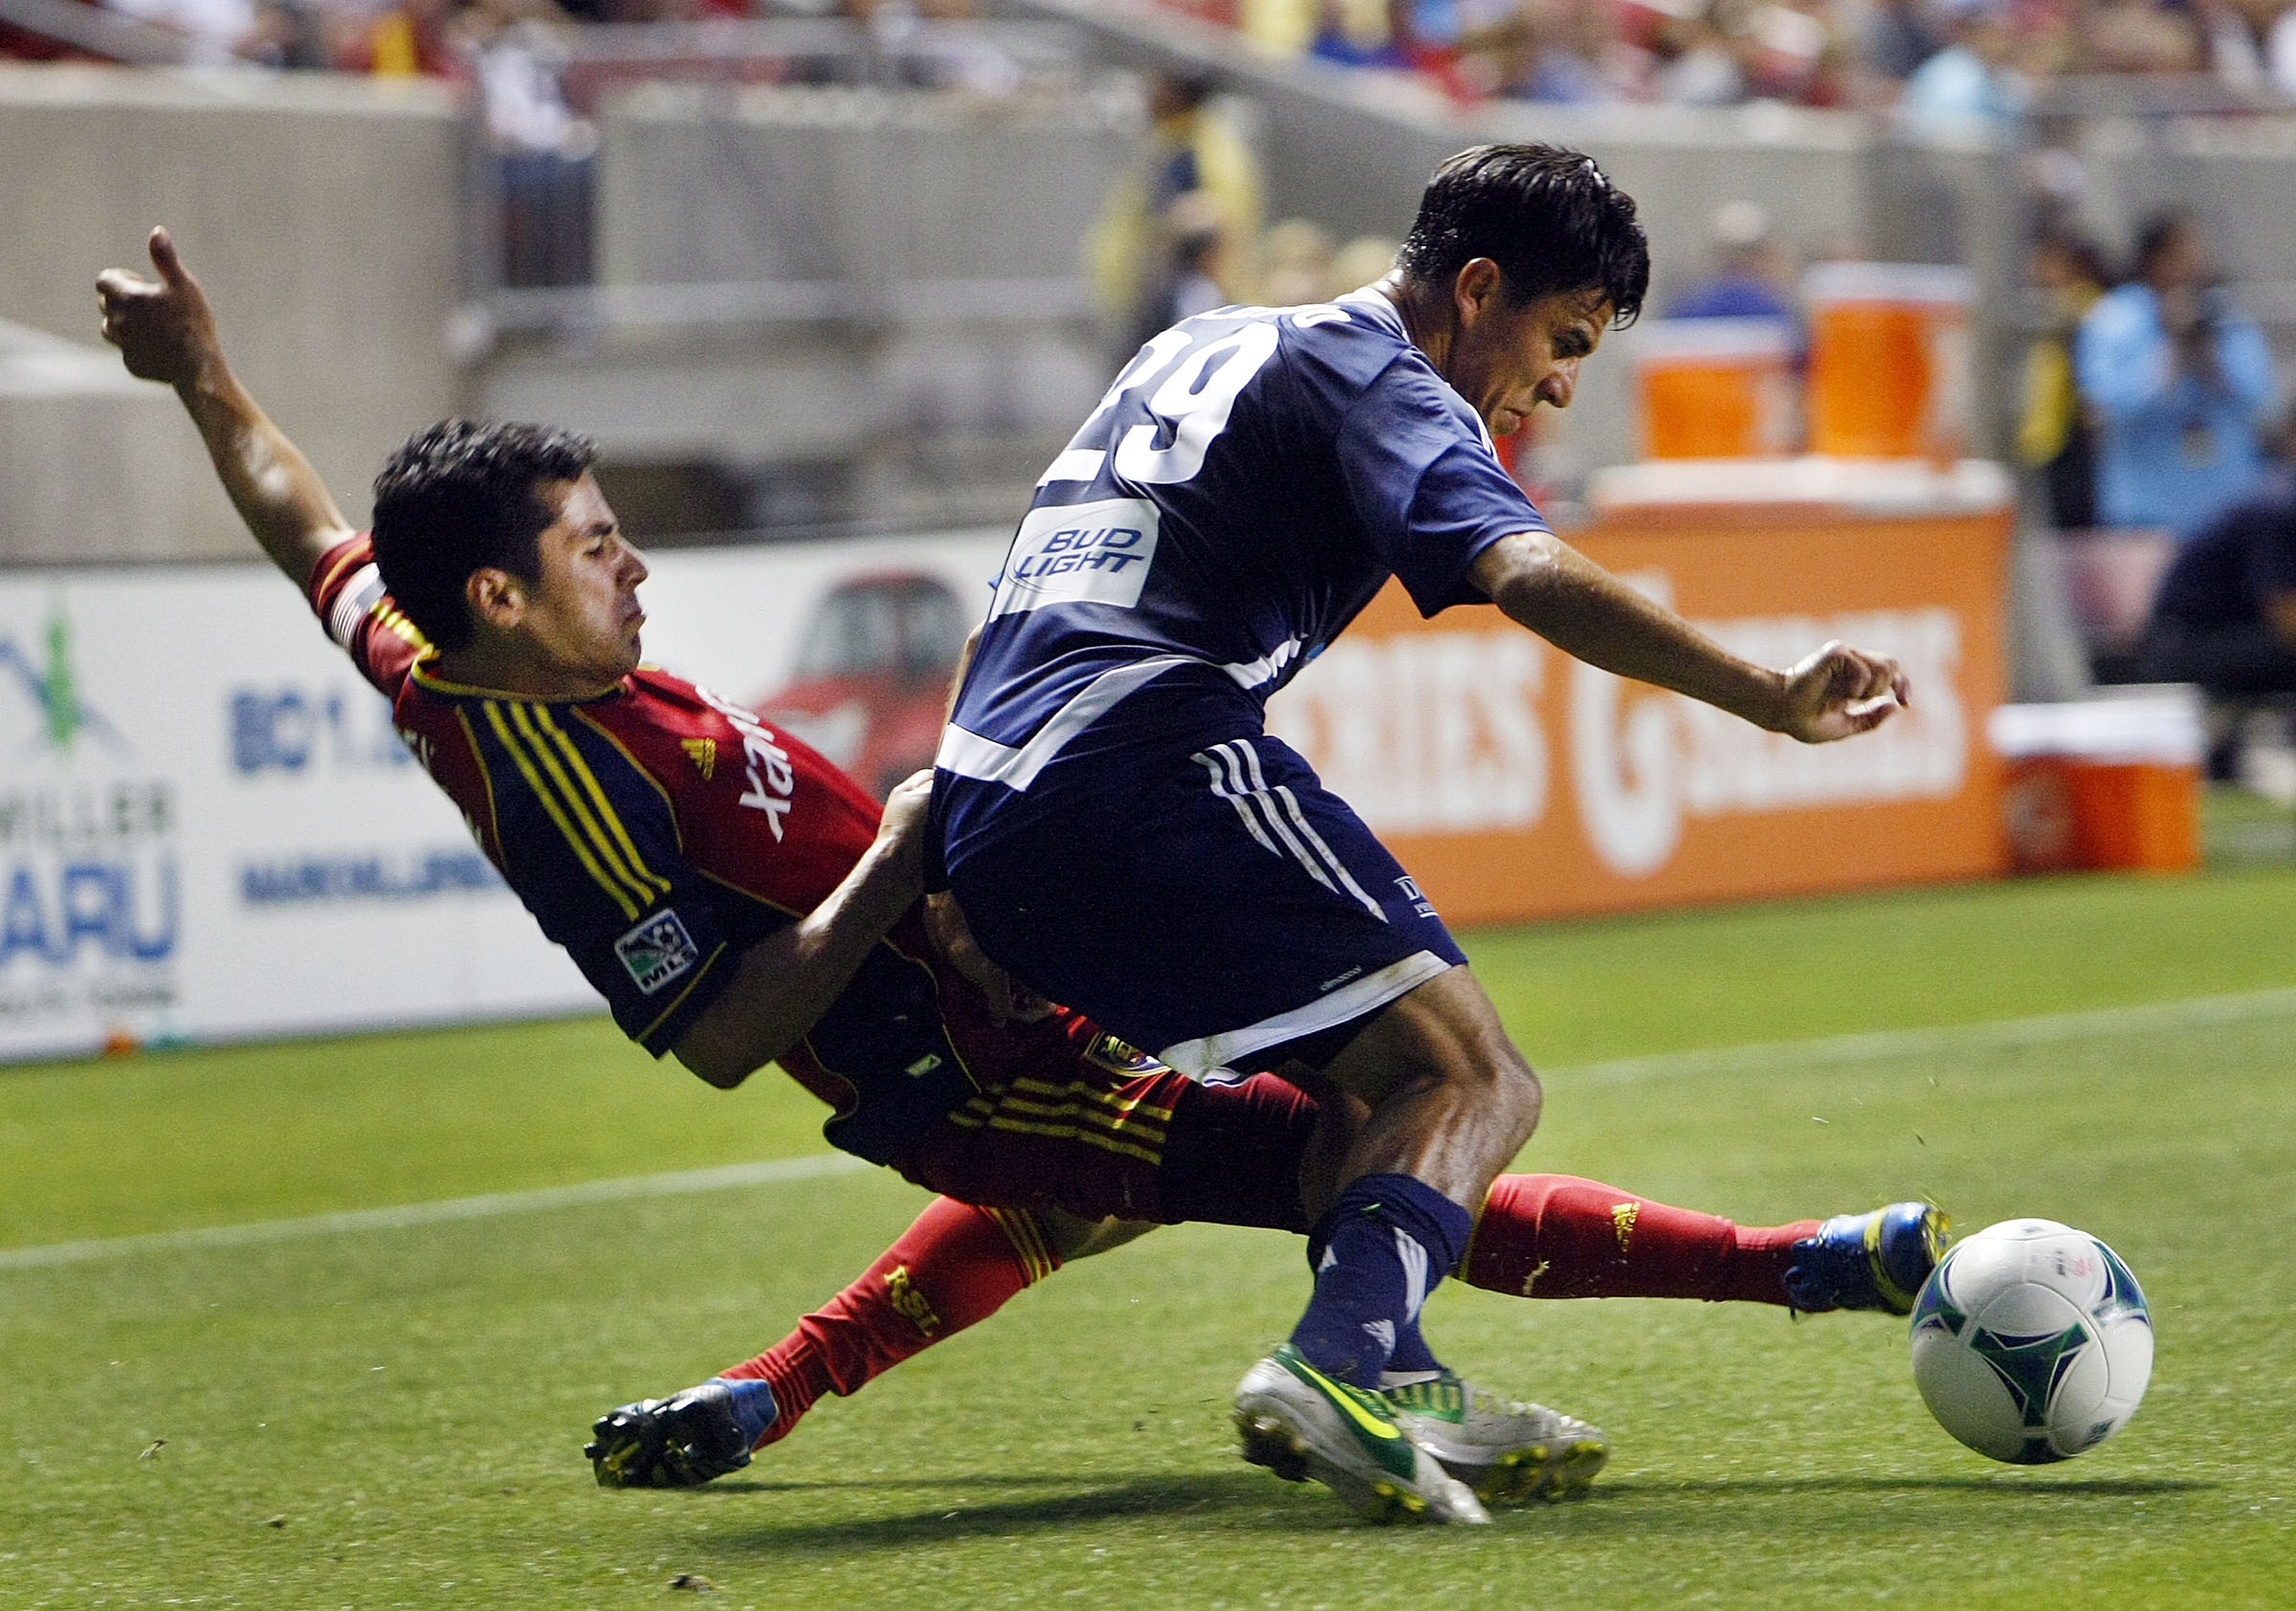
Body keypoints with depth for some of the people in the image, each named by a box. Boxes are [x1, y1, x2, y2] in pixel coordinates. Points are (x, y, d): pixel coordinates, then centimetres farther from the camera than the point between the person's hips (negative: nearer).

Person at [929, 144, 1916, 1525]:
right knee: (1470, 1073, -9)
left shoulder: (1208, 344, 29)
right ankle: (1337, 1364, -34)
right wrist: (1767, 698, -29)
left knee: (1368, 1074, 20)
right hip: (1156, 763, -9)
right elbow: (1533, 578, -19)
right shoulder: (1383, 387, 1)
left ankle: (1393, 1386, 0)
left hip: (982, 809, 9)